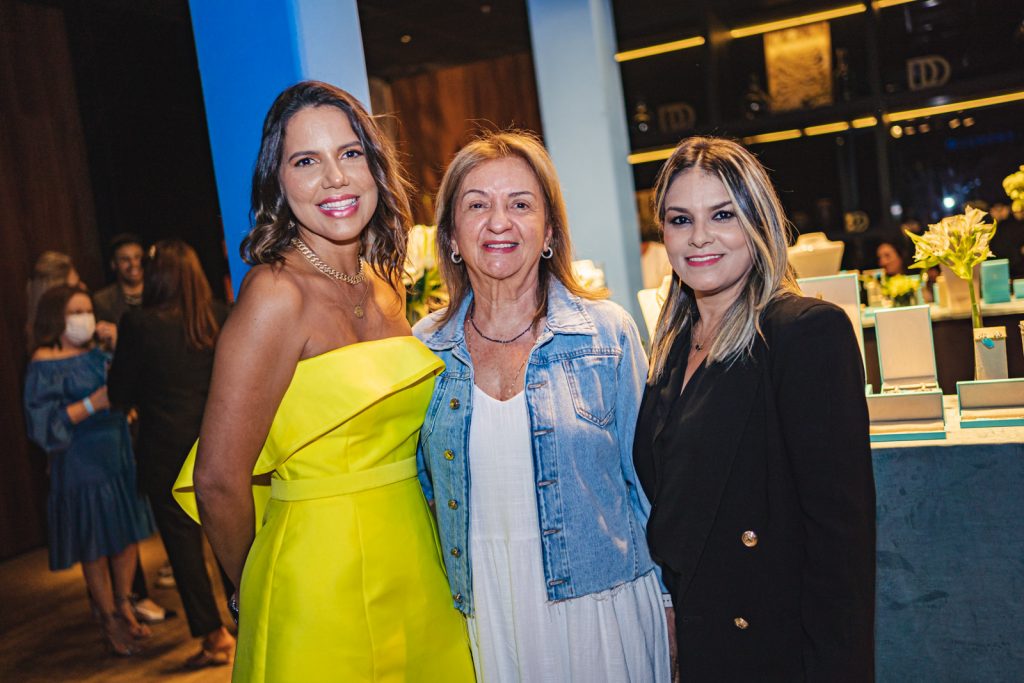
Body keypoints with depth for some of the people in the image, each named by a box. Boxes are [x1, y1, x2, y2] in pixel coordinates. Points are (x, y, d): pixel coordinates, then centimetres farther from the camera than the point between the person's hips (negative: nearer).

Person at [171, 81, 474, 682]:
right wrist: (260, 596, -1)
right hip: (323, 574, -7)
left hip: (415, 562, 7)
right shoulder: (278, 294, -18)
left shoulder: (386, 287, 5)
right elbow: (218, 482, -17)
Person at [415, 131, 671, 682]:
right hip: (482, 612, 2)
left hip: (599, 603, -1)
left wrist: (667, 597, 1)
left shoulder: (608, 332, -6)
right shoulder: (423, 348, -1)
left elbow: (646, 480, 0)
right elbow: (422, 489, 8)